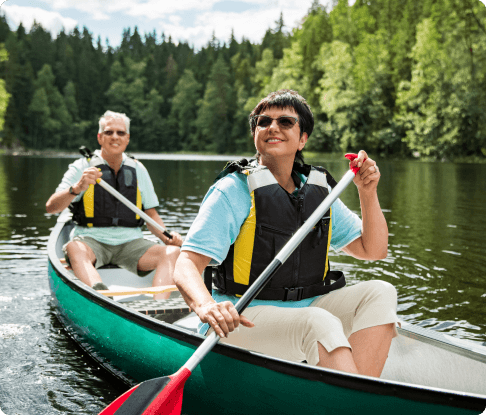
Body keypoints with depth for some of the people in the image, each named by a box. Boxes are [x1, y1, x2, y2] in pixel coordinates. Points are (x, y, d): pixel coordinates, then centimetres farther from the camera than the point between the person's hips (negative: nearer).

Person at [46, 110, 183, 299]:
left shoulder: (138, 170, 13)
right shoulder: (83, 167, 3)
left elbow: (151, 215, 17)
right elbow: (51, 207, -7)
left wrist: (168, 236, -4)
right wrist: (77, 188, -26)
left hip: (130, 242, 3)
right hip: (91, 239, -3)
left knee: (173, 252, -23)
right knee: (74, 249, -37)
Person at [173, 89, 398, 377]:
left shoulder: (318, 190, 8)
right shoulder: (234, 191, -9)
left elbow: (373, 250, 12)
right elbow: (186, 266, -18)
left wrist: (368, 193, -3)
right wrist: (206, 306, -40)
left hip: (305, 309, 6)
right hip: (243, 319, -6)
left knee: (380, 293, -13)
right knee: (320, 323, -32)